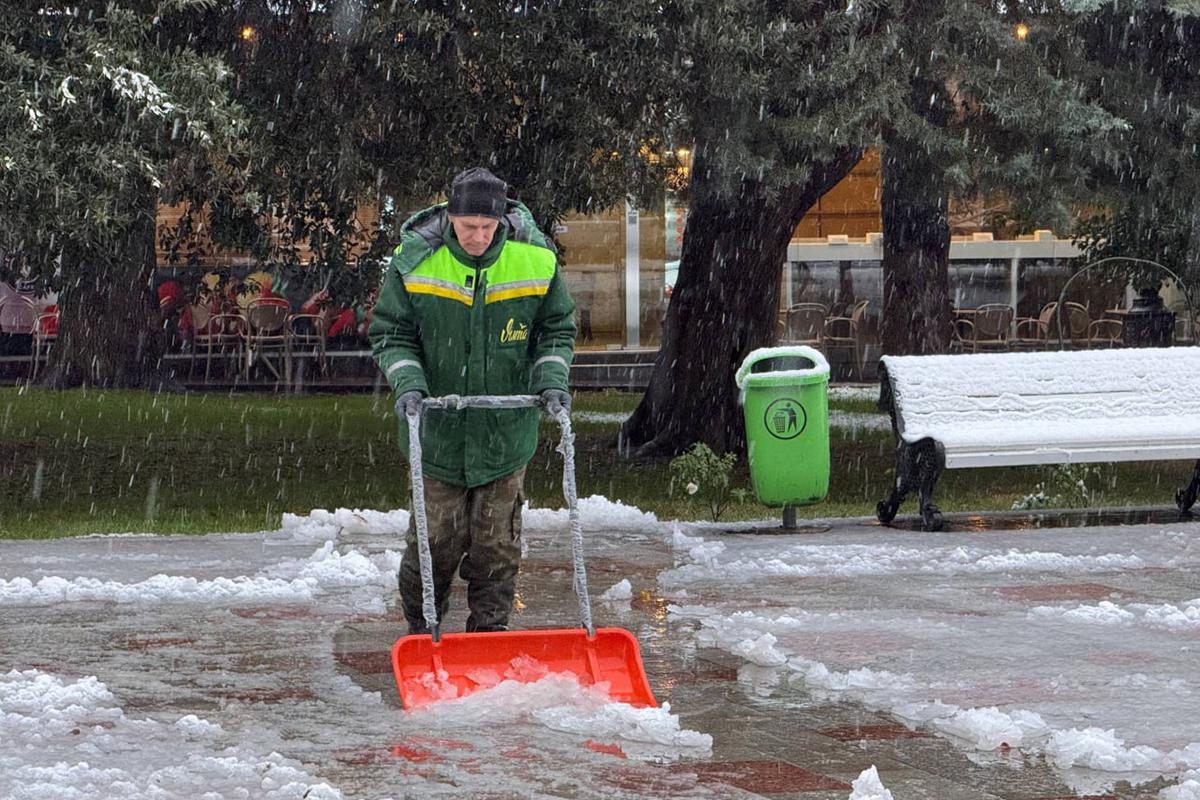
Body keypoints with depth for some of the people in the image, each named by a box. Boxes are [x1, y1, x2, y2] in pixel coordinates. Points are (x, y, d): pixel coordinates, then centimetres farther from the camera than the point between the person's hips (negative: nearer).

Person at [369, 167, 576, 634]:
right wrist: (408, 383, -16)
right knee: (437, 536, 1)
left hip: (506, 432, 1)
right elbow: (390, 334, 0)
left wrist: (551, 380, -8)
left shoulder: (536, 260, -5)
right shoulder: (415, 262, -9)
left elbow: (557, 329, 8)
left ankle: (490, 632, 19)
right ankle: (420, 628, 21)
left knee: (497, 541, 7)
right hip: (439, 432, -1)